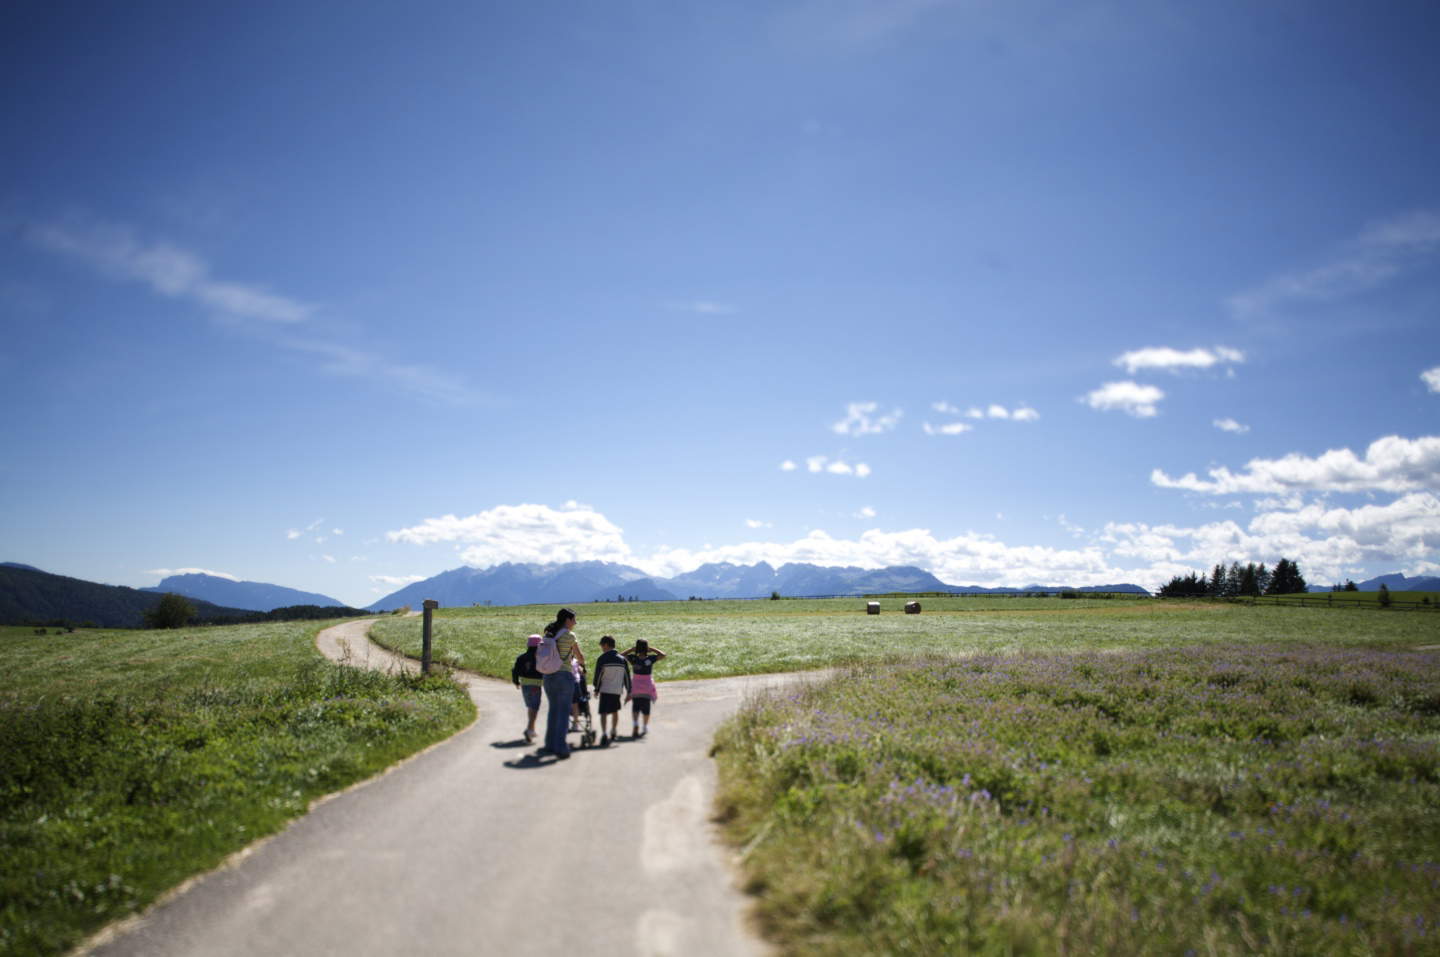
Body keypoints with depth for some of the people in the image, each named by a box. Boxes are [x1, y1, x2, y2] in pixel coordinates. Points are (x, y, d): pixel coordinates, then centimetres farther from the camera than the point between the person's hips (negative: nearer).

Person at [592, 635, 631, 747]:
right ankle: (613, 732, 32)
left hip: (605, 689, -4)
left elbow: (597, 675, -4)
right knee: (615, 711, 21)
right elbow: (627, 677, 7)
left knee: (603, 712, -4)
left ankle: (604, 734, -20)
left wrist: (596, 689, 9)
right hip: (617, 690, 4)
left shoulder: (602, 659, -7)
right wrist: (628, 691, 12)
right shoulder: (622, 659, 6)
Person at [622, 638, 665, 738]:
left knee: (635, 708, 10)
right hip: (647, 686, -1)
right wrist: (652, 649, -7)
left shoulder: (633, 658, -11)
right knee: (646, 708, 13)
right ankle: (645, 727, 23)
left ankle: (635, 725, -7)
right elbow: (663, 655, -5)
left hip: (636, 685, 1)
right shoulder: (650, 659, -14)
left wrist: (631, 649, -2)